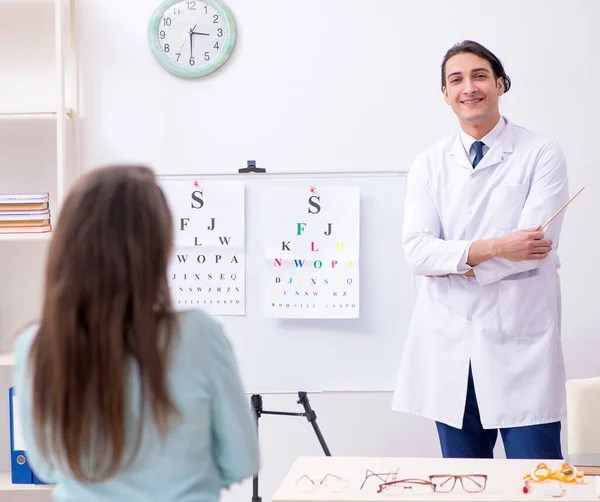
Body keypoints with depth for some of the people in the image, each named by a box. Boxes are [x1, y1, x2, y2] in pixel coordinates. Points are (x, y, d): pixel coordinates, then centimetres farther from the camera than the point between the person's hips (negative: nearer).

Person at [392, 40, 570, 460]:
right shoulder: (430, 165, 8)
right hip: (451, 345, 3)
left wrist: (457, 262, -8)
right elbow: (417, 250, -4)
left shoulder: (542, 155, -1)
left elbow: (537, 246, -12)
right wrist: (491, 248, -17)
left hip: (521, 343, -3)